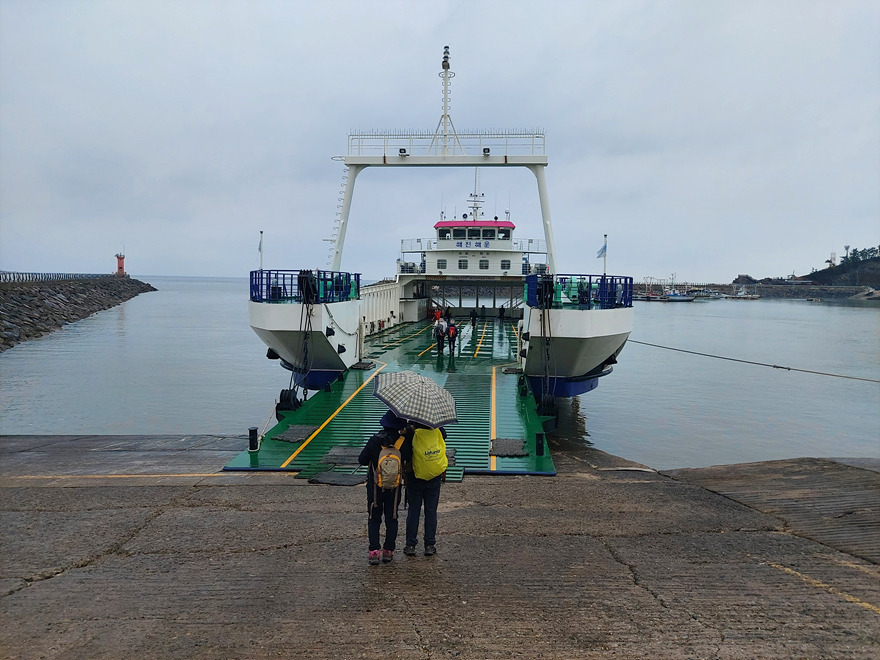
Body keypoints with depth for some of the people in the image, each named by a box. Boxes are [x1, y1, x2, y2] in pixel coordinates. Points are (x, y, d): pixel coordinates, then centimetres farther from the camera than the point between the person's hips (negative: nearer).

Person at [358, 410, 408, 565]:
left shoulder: (374, 441, -15)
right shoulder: (402, 442, -12)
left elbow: (362, 460, -8)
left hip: (375, 487, -1)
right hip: (394, 487, 1)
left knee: (374, 519, 9)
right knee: (391, 519, 14)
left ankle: (374, 551, 2)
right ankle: (388, 551, 15)